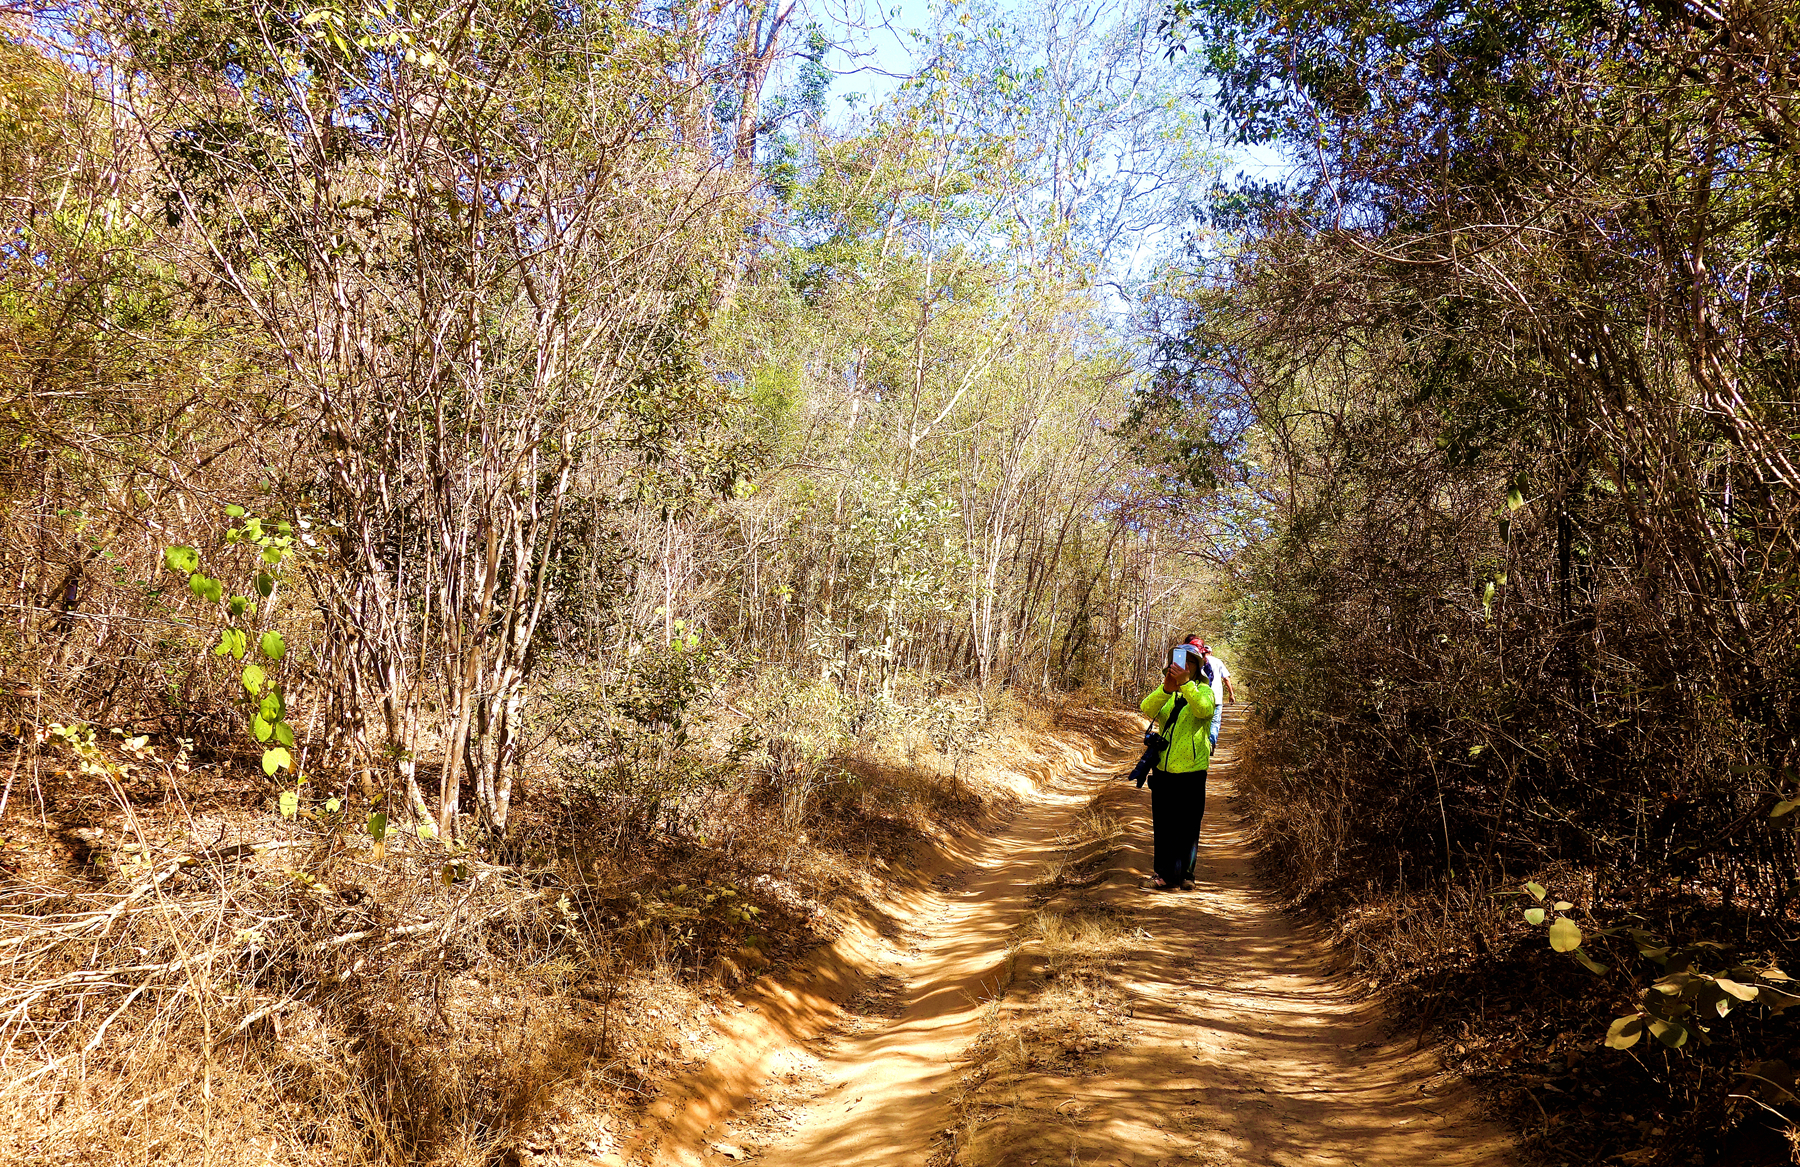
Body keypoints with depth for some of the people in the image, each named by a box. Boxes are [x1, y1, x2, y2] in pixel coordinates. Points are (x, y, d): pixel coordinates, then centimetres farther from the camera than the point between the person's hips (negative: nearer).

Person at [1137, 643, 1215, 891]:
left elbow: (1204, 710, -21)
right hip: (1163, 769, 3)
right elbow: (1147, 709, -12)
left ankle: (1185, 874, 14)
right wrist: (1166, 689, -29)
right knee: (1162, 824, 7)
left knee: (1188, 825, 2)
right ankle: (1164, 874, 16)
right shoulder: (1163, 694, 10)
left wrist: (1185, 683, -32)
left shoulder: (1203, 691, 3)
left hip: (1191, 770, -3)